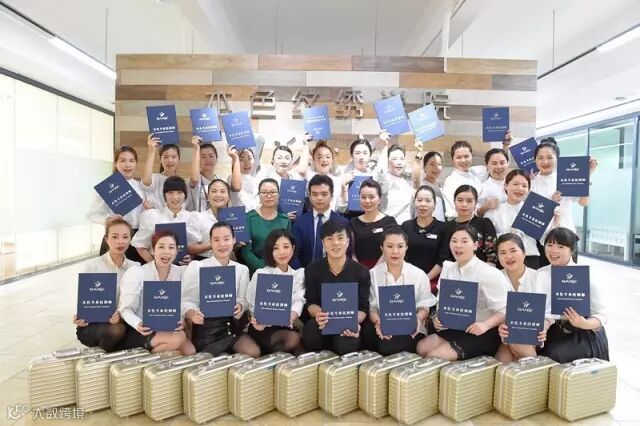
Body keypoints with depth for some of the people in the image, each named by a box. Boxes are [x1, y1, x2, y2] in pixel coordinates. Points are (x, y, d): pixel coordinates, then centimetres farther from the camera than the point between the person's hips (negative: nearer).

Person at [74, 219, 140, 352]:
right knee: (116, 330, -34)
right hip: (91, 325, -3)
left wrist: (121, 314, -27)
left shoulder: (135, 267, 0)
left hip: (121, 321, 3)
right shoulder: (92, 266, -10)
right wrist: (80, 318, -27)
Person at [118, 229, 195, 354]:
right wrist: (138, 324, -33)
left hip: (166, 328, 5)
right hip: (138, 331, -4)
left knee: (190, 352, -17)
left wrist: (180, 321, -20)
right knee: (178, 339, -27)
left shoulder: (181, 272, -2)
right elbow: (125, 308, -13)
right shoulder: (136, 273, -12)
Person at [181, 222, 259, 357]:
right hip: (206, 327, -3)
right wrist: (192, 314, -27)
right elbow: (187, 300, -6)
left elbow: (243, 298, 6)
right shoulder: (196, 267, -6)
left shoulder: (242, 269, 7)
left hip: (232, 325, 4)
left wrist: (240, 306, -17)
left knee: (254, 353, -13)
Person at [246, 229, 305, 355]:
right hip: (263, 328, -5)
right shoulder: (260, 274, -4)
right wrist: (257, 320, -29)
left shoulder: (298, 274, 7)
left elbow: (298, 302, -8)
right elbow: (253, 305, -6)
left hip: (286, 326, 5)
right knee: (293, 339, -30)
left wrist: (290, 318, -29)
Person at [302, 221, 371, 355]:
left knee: (346, 346, -33)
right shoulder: (312, 270, 2)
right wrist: (318, 314, -26)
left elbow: (363, 307, -5)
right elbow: (311, 303, 0)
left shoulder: (361, 272, -2)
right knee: (311, 328, -34)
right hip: (322, 324, 1)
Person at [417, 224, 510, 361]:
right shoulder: (448, 270, 6)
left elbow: (504, 310, -16)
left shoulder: (489, 274, -13)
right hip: (453, 328, 7)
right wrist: (437, 318, -11)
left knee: (434, 356, -20)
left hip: (481, 333, -7)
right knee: (422, 348, -10)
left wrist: (485, 325, -32)